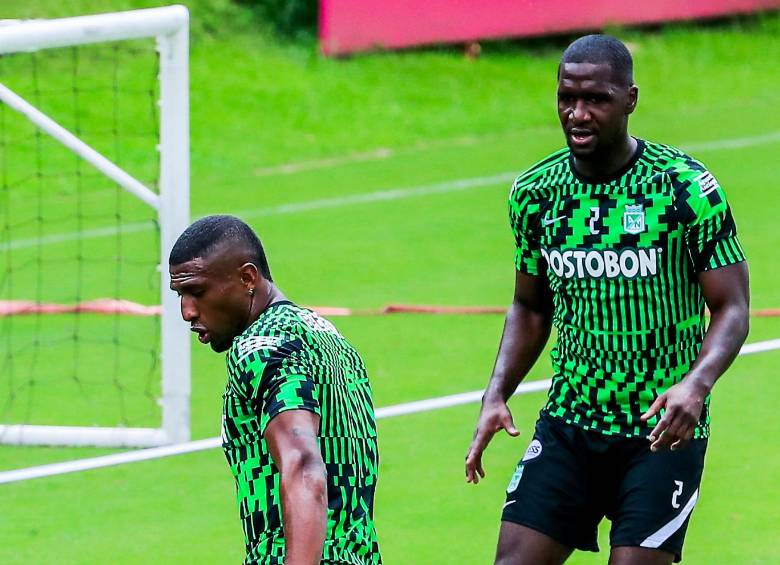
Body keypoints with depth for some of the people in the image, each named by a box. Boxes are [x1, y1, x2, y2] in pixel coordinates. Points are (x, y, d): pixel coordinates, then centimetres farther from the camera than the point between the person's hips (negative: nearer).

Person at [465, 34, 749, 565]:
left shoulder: (688, 188, -11)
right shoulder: (534, 193, 2)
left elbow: (732, 309, -8)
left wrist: (697, 384, -27)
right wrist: (496, 396, 0)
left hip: (663, 430, -4)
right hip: (568, 422, 4)